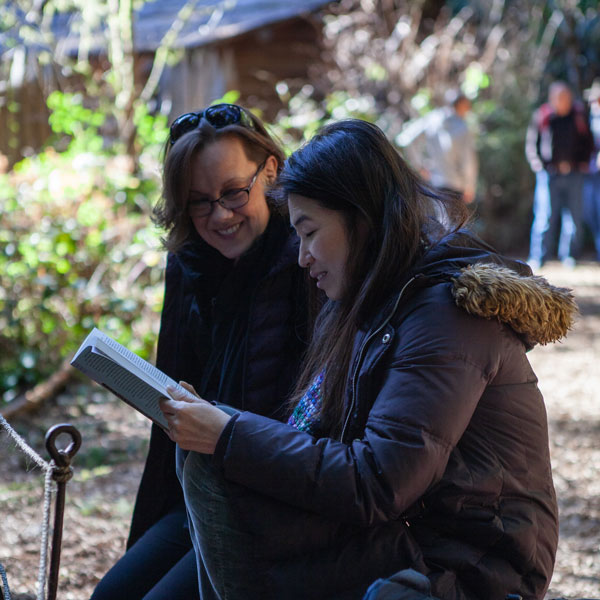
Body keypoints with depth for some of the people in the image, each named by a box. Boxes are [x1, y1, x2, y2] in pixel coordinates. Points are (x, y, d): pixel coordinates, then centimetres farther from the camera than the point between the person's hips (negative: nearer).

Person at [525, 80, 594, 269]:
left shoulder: (579, 114, 6)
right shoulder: (541, 116, -1)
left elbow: (588, 140, 18)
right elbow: (531, 144, 6)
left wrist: (584, 163, 9)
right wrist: (539, 166, -2)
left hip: (575, 174, 3)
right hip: (549, 174, -3)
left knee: (574, 216, 5)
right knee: (544, 217, -6)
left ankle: (569, 256, 15)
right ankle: (537, 258, 0)